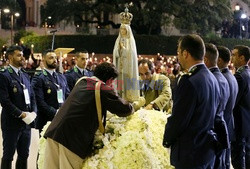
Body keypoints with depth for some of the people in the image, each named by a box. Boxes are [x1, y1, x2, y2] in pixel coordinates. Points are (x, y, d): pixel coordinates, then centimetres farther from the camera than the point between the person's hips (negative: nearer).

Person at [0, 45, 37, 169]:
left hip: (27, 122, 7)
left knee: (24, 155, 11)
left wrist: (33, 112, -2)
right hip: (12, 123, -7)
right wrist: (22, 114, -17)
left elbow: (32, 96, 15)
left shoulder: (25, 75, 15)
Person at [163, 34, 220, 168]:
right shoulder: (212, 78, 6)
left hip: (190, 152, -8)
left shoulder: (189, 81, -21)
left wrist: (167, 141, 0)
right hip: (208, 149, 8)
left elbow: (177, 120, -18)